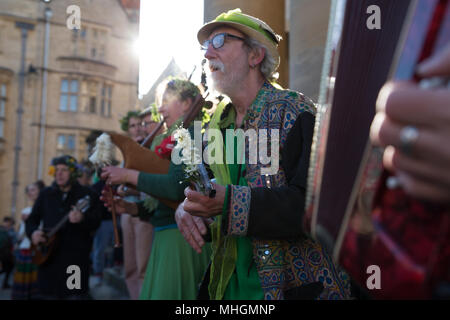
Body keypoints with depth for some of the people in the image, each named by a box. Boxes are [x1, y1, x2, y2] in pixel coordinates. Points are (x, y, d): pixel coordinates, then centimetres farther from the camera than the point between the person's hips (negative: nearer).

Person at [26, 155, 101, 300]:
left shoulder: (86, 194, 2)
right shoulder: (45, 194, 14)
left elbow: (96, 222, -7)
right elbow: (32, 219, 19)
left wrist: (82, 219, -28)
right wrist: (33, 232, -2)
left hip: (76, 256, -3)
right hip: (48, 255, 4)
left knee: (76, 295, -6)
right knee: (47, 294, 7)